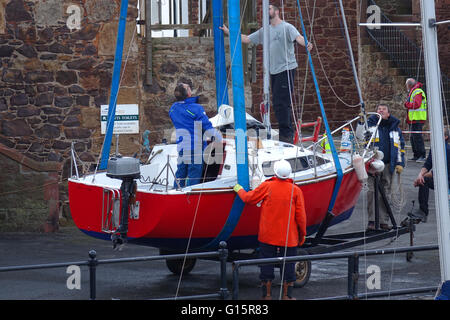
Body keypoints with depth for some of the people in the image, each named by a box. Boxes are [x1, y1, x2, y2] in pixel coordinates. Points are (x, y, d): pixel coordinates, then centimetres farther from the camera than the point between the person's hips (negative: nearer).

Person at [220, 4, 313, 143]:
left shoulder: (286, 27, -5)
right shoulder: (264, 31, 17)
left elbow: (298, 37, -22)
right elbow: (246, 39, 22)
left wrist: (306, 44, -44)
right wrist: (229, 32, 18)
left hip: (286, 69, -8)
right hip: (273, 71, 8)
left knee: (281, 103, -13)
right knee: (277, 103, 8)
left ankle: (286, 134, -9)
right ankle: (287, 133, 14)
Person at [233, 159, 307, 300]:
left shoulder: (267, 186, -8)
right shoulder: (295, 190, -7)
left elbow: (248, 198, 3)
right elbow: (300, 216, -3)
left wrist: (239, 189, 24)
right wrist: (302, 234, 9)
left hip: (267, 235, 0)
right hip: (289, 236, 0)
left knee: (267, 263, 8)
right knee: (288, 265, 8)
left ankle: (267, 295, 12)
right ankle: (286, 295, 9)